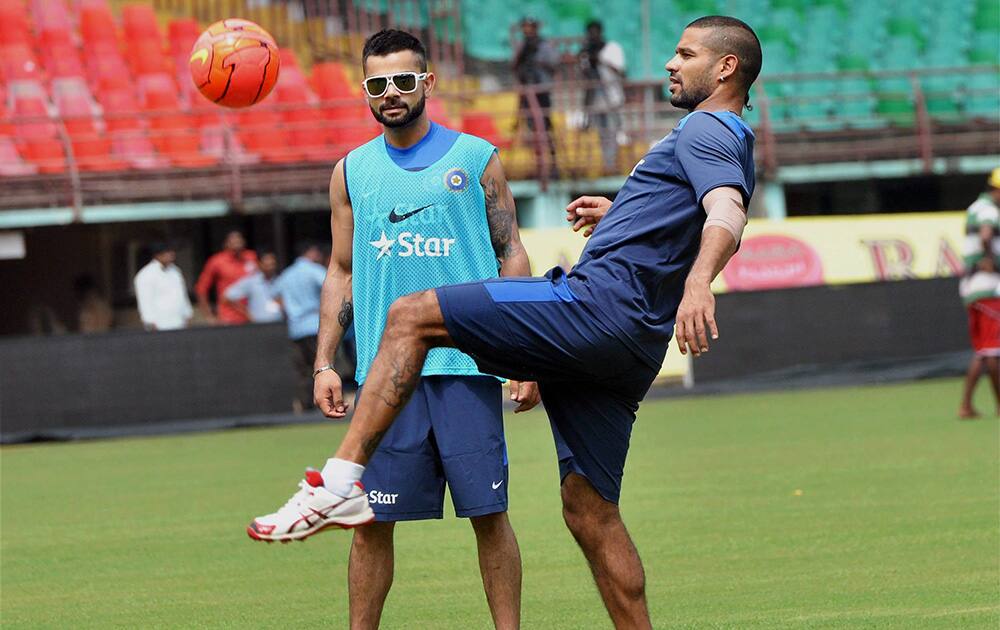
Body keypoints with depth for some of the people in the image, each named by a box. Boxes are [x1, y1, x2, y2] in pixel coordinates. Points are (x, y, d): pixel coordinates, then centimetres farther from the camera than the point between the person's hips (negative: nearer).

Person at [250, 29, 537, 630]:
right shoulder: (351, 172, 13)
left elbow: (512, 258, 7)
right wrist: (325, 361, 7)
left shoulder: (476, 158, 6)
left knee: (488, 512, -3)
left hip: (466, 367, -2)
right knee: (372, 519, 0)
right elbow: (341, 274, 17)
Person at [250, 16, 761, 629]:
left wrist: (698, 282, -43)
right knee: (590, 510, 11)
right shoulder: (732, 143, 28)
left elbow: (727, 213, -24)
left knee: (410, 316, -12)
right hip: (632, 351, 10)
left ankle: (341, 483, -24)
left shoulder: (706, 129, -2)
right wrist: (622, 215, 50)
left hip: (598, 301, -10)